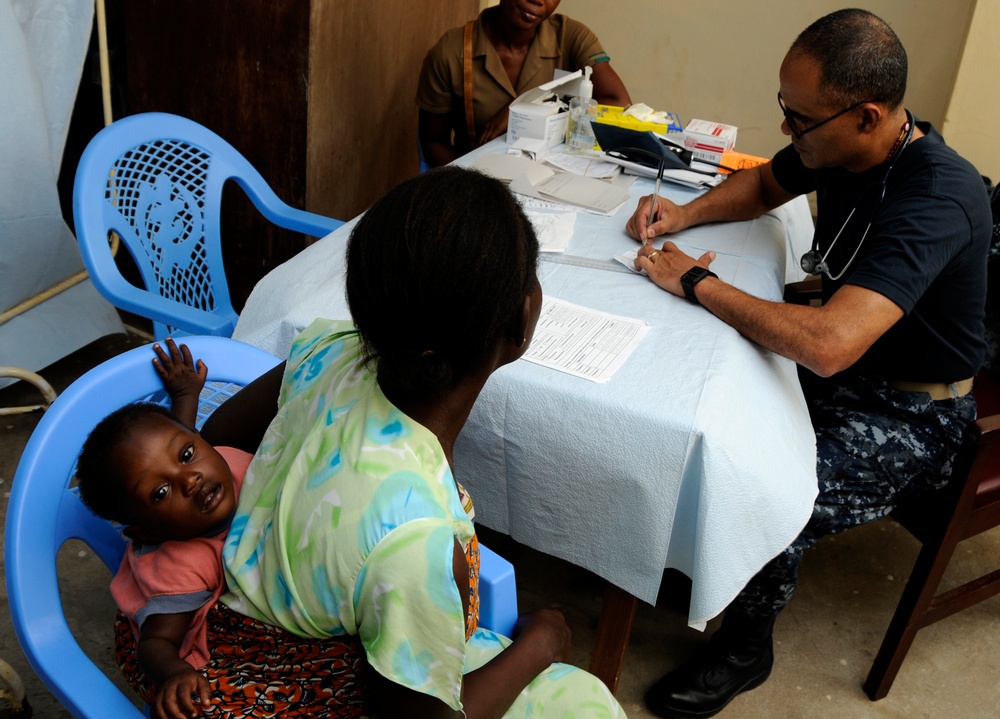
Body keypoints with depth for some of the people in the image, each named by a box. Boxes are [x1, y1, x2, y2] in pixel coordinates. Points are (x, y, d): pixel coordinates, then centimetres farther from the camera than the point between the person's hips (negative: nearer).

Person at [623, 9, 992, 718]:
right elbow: (765, 184, 15)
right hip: (836, 361, 8)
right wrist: (686, 214, -5)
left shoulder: (936, 199, -33)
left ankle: (743, 651, 6)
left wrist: (697, 282, -32)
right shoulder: (838, 146, -8)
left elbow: (829, 344, -45)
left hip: (910, 417, -8)